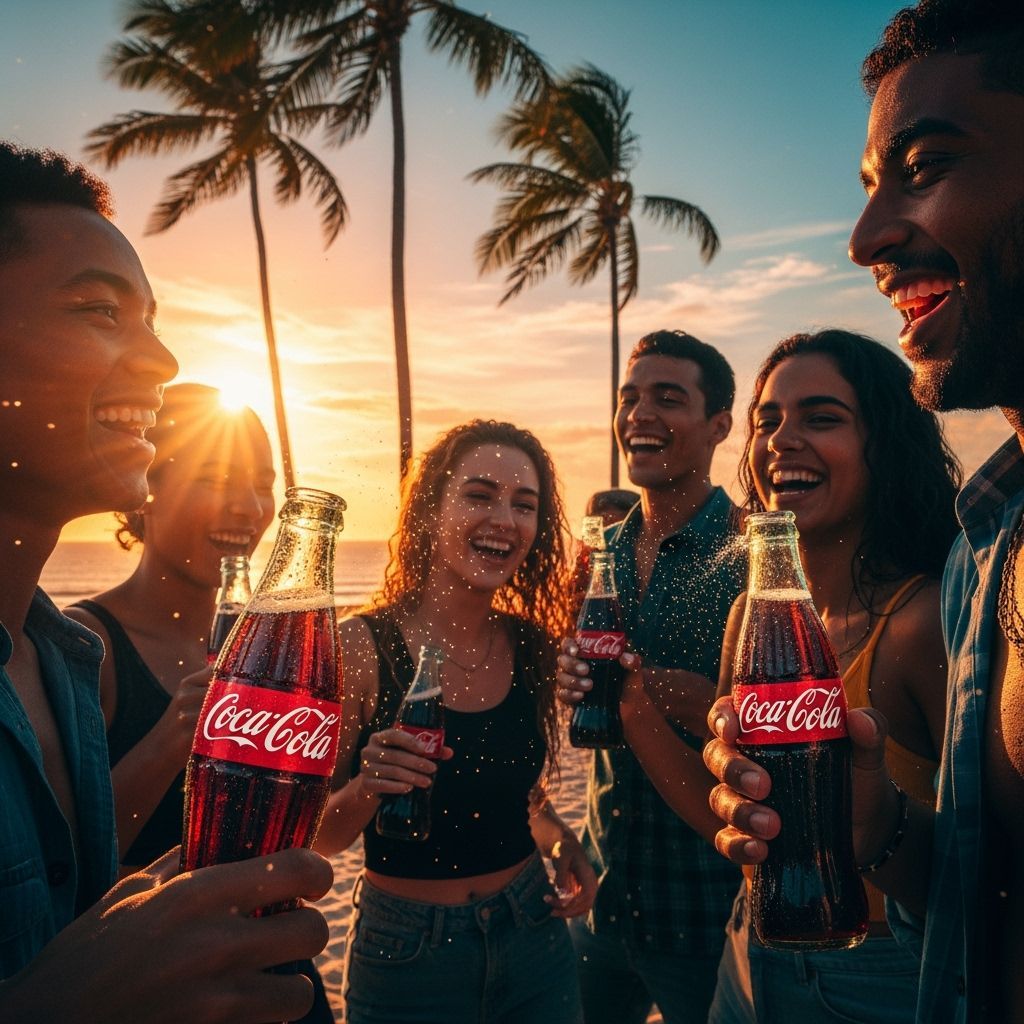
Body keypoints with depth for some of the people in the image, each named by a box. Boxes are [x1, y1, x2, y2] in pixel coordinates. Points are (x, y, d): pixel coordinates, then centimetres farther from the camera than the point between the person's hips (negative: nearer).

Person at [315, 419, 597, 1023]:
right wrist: (366, 790, -30)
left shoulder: (533, 645, -7)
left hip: (535, 937, 3)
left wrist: (562, 841, -8)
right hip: (407, 956, -3)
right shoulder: (361, 648, -18)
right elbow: (318, 835, -11)